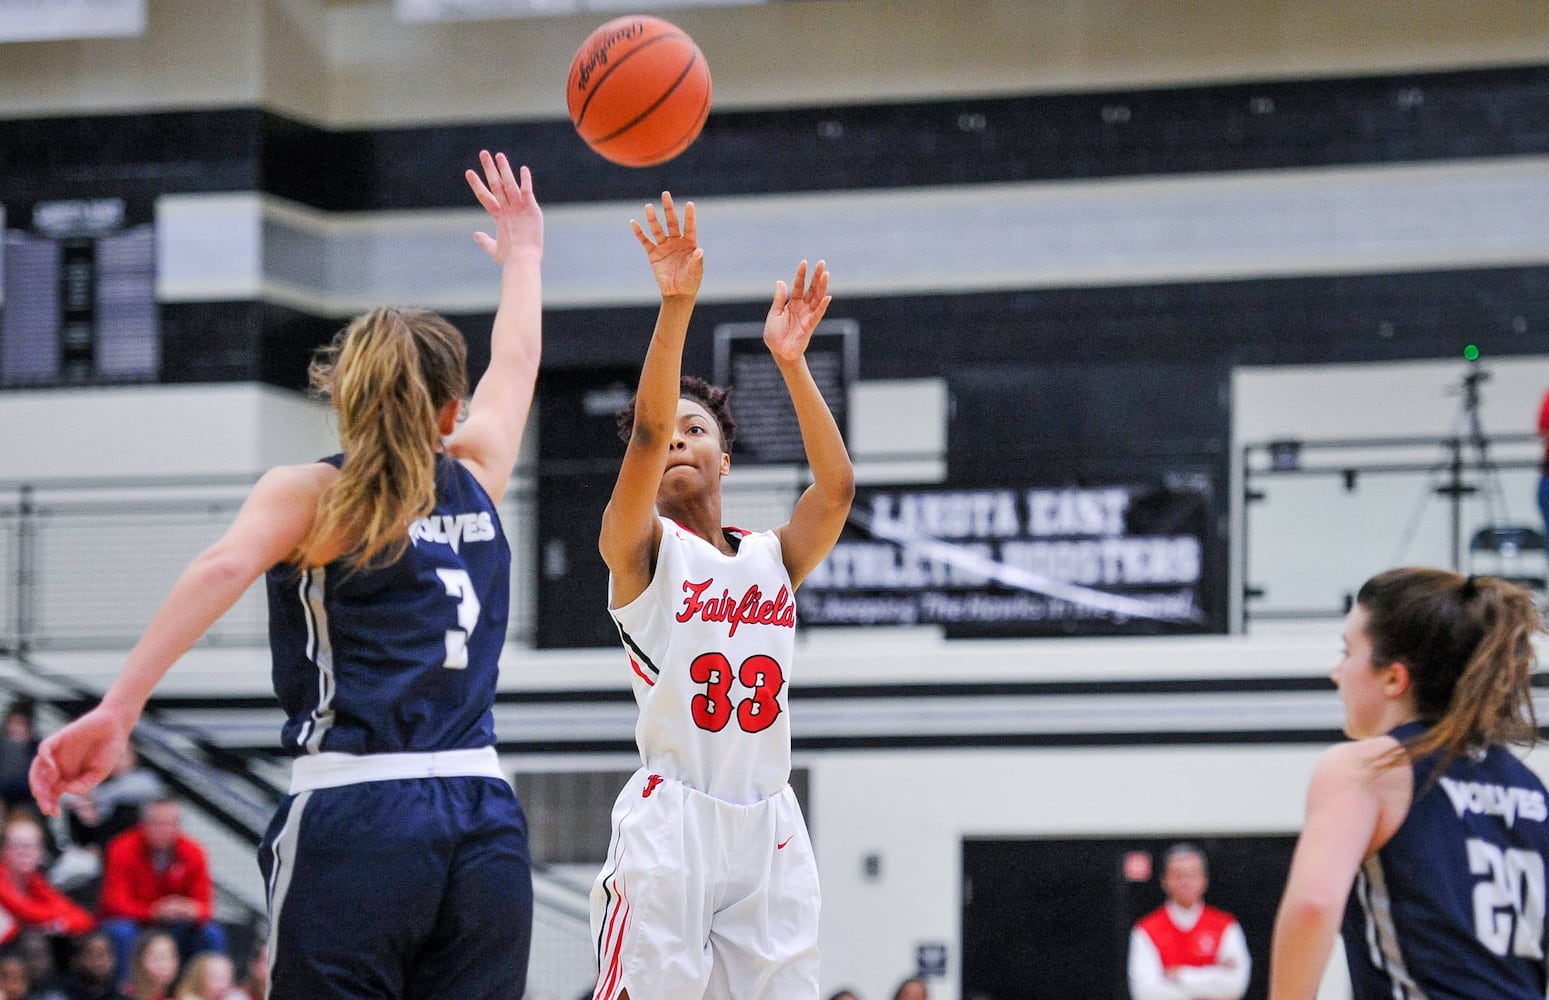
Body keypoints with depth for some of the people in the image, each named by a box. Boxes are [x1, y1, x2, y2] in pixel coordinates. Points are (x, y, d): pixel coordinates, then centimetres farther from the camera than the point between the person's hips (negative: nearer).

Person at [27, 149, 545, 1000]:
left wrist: (117, 707, -25)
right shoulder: (475, 482, 16)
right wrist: (522, 256, 55)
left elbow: (225, 567, -16)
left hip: (353, 820, -3)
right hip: (484, 825, 4)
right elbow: (514, 362, 36)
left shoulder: (308, 494, 4)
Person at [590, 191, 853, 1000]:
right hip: (671, 820, -4)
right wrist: (676, 303, -23)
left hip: (767, 824, 5)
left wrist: (790, 361, -8)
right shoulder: (640, 547, 3)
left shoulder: (775, 557, 16)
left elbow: (837, 485, -1)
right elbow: (646, 433, -13)